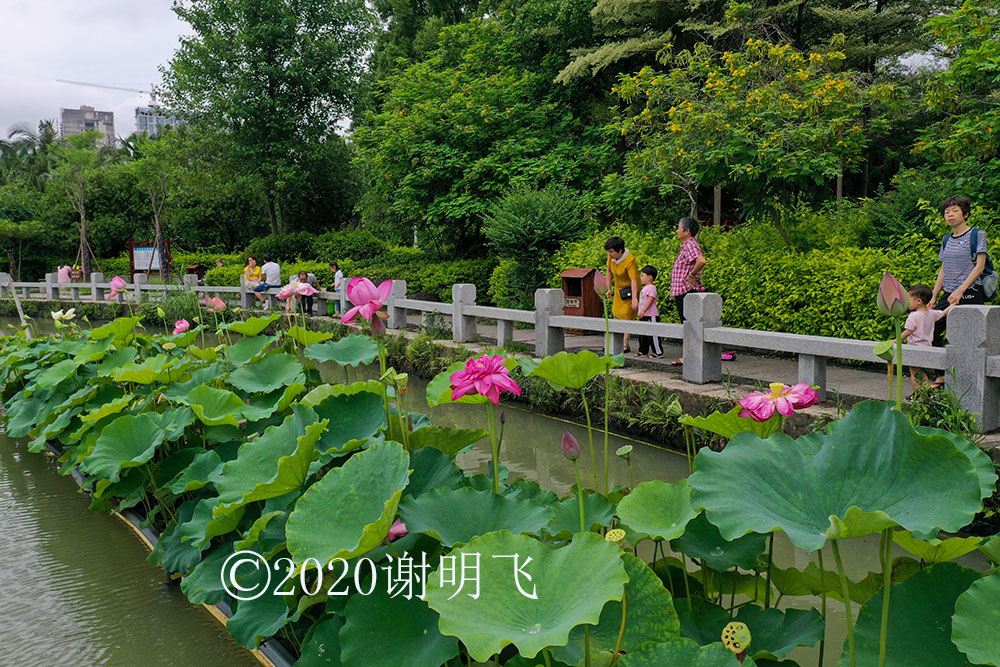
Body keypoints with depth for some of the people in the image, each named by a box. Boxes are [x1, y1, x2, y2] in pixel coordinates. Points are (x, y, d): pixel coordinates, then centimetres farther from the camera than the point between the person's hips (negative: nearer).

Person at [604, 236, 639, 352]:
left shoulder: (630, 261, -32)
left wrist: (634, 299, -51)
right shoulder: (611, 257, -11)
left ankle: (626, 345, 1)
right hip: (618, 289, 8)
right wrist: (609, 288, 6)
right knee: (616, 315, 15)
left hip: (630, 291, -7)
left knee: (626, 317, -8)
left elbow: (634, 280, -40)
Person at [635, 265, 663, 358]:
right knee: (643, 334, 14)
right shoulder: (645, 288, 16)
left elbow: (650, 300, -20)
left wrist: (643, 311, -22)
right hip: (644, 315, 10)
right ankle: (643, 351, 22)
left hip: (651, 315, -10)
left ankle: (658, 352, 0)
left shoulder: (651, 288, -14)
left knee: (652, 334, -6)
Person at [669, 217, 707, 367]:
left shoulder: (690, 245, -16)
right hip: (681, 292, 11)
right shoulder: (686, 245, 16)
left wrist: (691, 274, -21)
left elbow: (701, 261, -34)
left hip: (687, 291, -11)